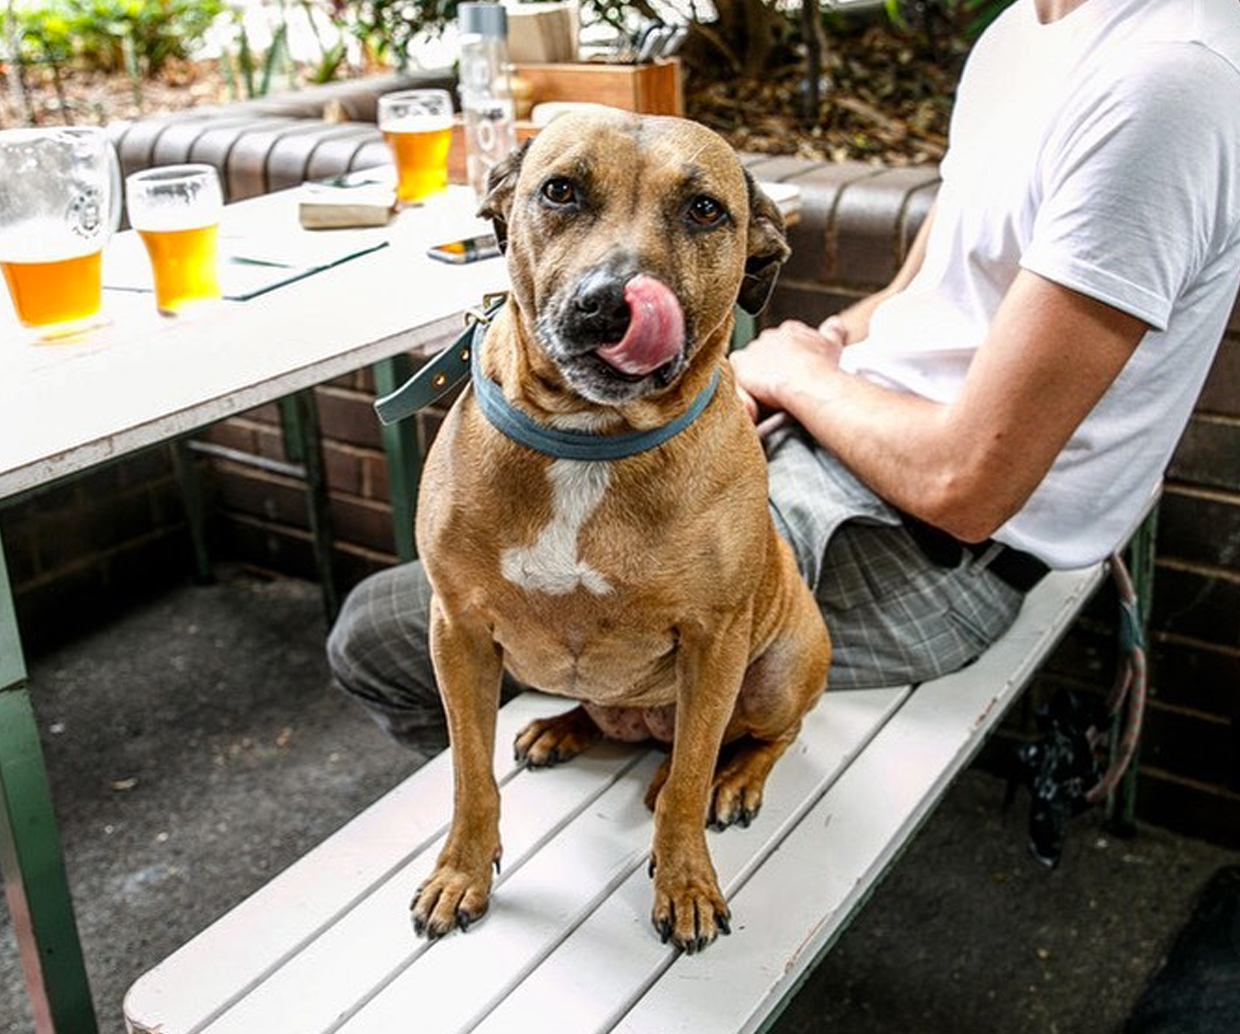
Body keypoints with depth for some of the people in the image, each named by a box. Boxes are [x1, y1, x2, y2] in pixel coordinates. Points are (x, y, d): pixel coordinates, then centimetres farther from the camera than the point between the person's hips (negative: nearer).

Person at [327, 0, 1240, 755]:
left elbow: (965, 483, -26)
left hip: (928, 556, -10)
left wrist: (797, 371, -8)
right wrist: (828, 343, -3)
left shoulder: (1164, 80, -25)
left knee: (381, 633, -8)